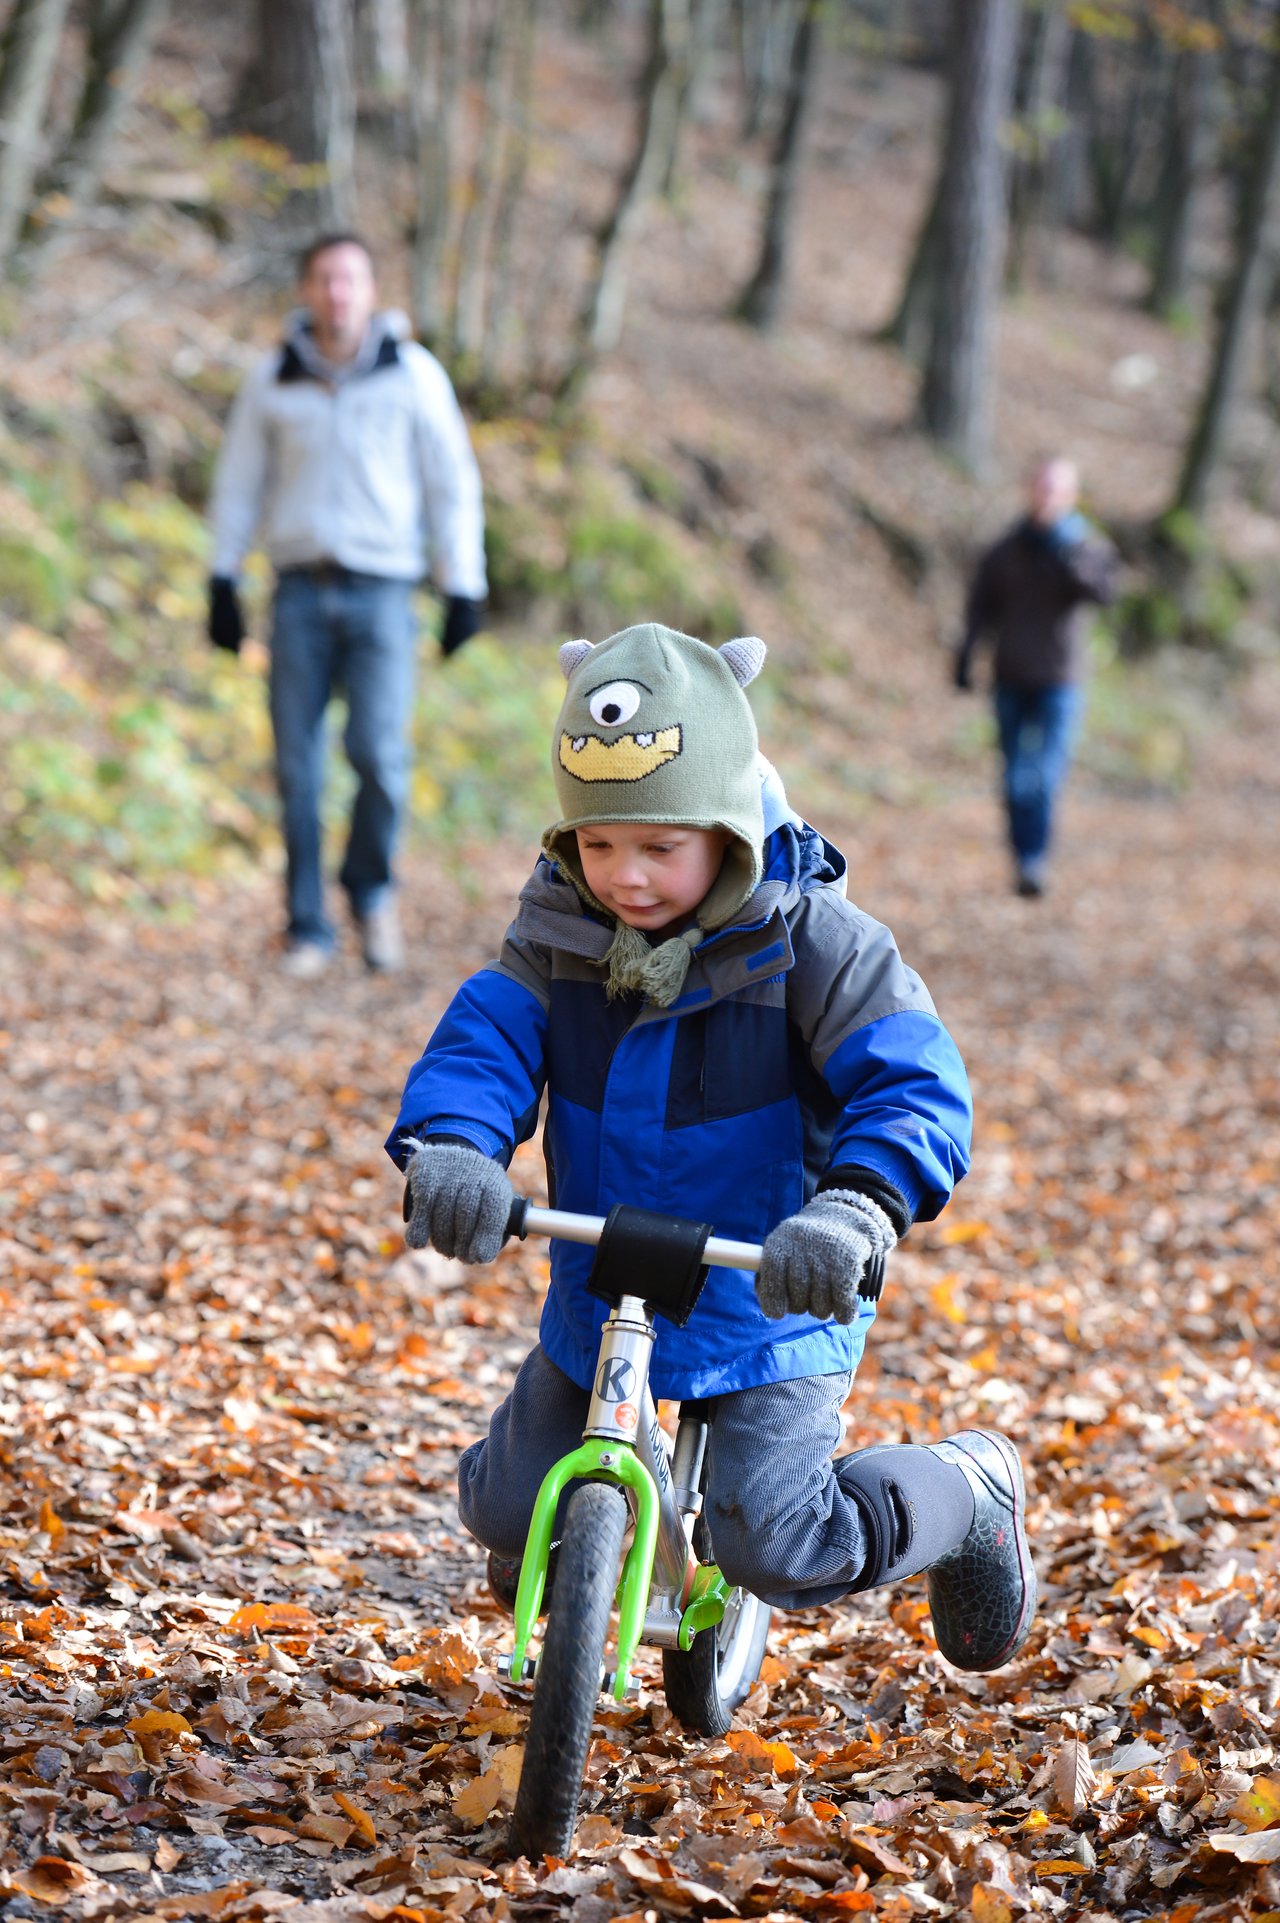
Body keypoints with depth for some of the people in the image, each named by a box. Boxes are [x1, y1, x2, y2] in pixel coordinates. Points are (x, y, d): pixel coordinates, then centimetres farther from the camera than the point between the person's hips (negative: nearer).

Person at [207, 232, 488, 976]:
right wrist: (223, 583, 7)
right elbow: (240, 482, 11)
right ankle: (309, 929, 10)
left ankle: (372, 886, 13)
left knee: (379, 752, -14)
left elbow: (453, 485, 2)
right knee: (299, 766, 0)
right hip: (301, 588, 2)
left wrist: (464, 590, -1)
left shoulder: (414, 374, -1)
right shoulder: (274, 380, 4)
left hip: (382, 588, -2)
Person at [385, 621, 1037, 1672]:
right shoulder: (558, 935, -5)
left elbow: (916, 1089, -25)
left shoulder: (809, 943, -18)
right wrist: (450, 1147, -39)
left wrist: (854, 1208, -46)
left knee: (781, 1549, -15)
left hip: (771, 1307, -5)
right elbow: (482, 1043, -15)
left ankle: (972, 1490, 15)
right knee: (506, 1508, 9)